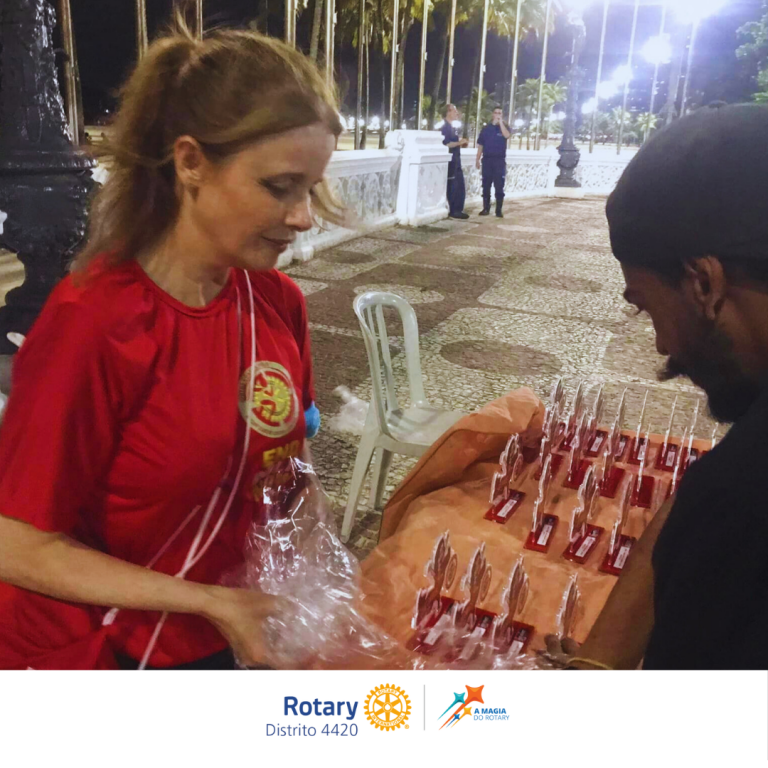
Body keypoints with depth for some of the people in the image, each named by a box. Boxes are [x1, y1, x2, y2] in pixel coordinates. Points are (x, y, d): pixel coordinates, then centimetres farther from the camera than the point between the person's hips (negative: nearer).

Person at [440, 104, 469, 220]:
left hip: (456, 161, 10)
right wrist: (459, 143, -17)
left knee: (460, 187, 9)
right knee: (452, 187, -5)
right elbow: (445, 144, -22)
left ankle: (458, 210, 14)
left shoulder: (452, 128, 18)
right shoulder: (445, 128, -11)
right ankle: (453, 211, 1)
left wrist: (462, 143, 10)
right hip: (450, 161, -10)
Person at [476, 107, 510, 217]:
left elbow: (507, 135, -18)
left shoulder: (504, 127, 5)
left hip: (500, 160, -2)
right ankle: (486, 208, 11)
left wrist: (501, 122, -18)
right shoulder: (486, 128, 9)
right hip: (487, 159, 2)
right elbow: (480, 145, 9)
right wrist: (477, 159, 3)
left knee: (499, 186, -3)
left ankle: (499, 210, 1)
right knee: (486, 185, 3)